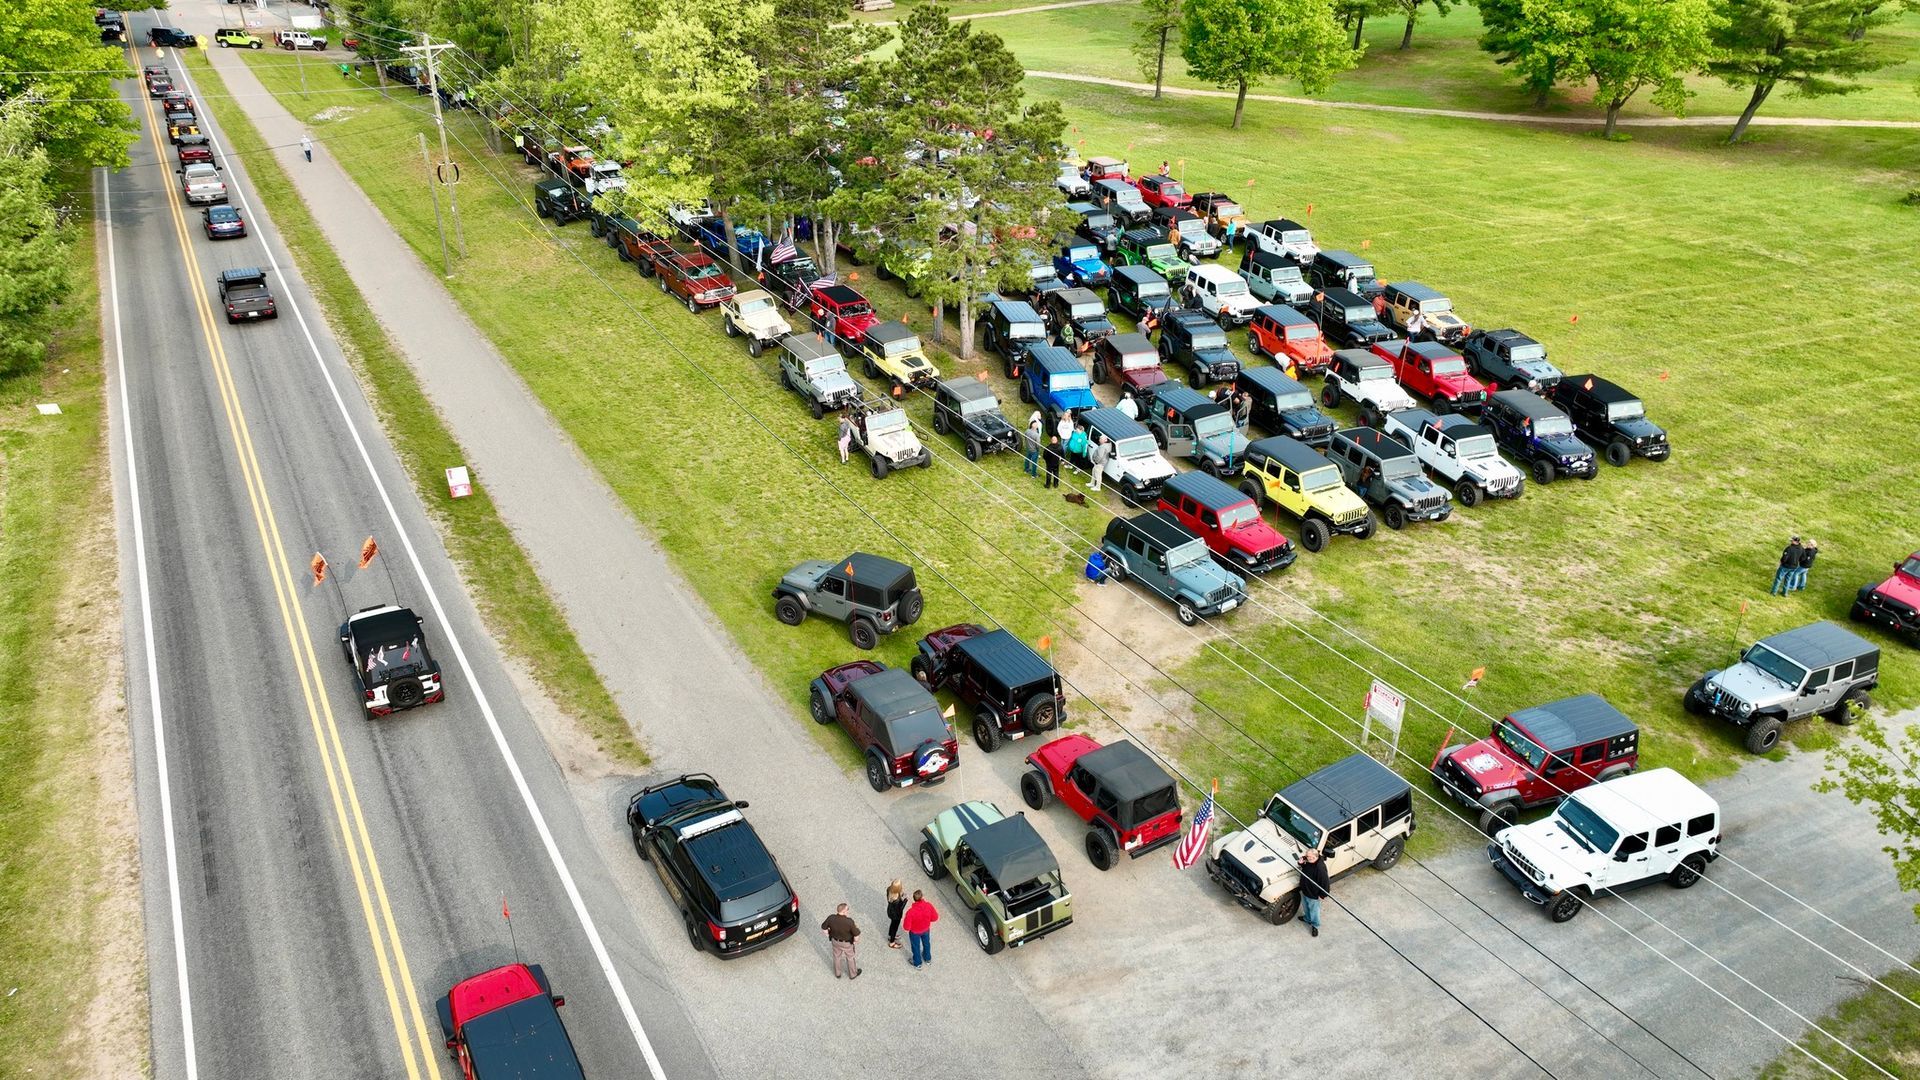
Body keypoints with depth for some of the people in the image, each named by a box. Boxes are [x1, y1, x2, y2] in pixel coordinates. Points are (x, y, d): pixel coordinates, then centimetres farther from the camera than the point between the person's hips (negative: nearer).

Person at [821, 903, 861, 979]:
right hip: (846, 943, -3)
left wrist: (828, 934, 9)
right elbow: (856, 934, -26)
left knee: (837, 956, 30)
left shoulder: (831, 918, -28)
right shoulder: (849, 922, -38)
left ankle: (837, 973, 53)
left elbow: (823, 928, -11)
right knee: (850, 958, 25)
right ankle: (852, 974, 48)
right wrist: (857, 929, -3)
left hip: (835, 941, 3)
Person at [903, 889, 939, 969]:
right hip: (926, 930, 3)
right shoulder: (929, 906, -31)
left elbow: (906, 927, -28)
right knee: (926, 943, 31)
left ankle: (918, 963, 49)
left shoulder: (911, 911, -40)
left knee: (916, 946, 25)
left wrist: (905, 918, -10)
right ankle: (928, 959, 56)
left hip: (914, 932, -3)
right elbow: (935, 918, -14)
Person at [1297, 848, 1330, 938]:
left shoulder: (1320, 867, -38)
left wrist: (1322, 895, -16)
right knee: (1305, 906, 31)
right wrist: (1301, 862, -15)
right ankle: (1307, 918, 59)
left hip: (1314, 894, -7)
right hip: (1304, 890, 7)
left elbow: (1324, 882, -26)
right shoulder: (1307, 862, -16)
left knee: (1314, 910, 18)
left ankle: (1315, 926, 43)